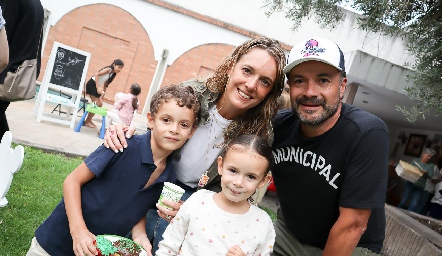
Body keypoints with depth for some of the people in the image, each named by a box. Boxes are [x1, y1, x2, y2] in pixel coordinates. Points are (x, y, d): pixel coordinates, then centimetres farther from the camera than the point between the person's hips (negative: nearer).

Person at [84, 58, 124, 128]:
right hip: (92, 84, -9)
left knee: (100, 104, 10)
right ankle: (87, 122, 5)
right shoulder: (109, 69, -18)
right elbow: (96, 75, -26)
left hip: (97, 86, 9)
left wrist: (102, 92, 1)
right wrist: (98, 88, -27)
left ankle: (89, 120, 23)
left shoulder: (113, 74, 8)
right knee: (96, 105, -7)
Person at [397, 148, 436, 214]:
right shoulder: (415, 160, 3)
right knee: (403, 201, -3)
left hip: (420, 187, 1)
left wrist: (425, 174, -22)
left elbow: (430, 177, -2)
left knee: (414, 205, -8)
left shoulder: (431, 165, 4)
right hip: (410, 183, -1)